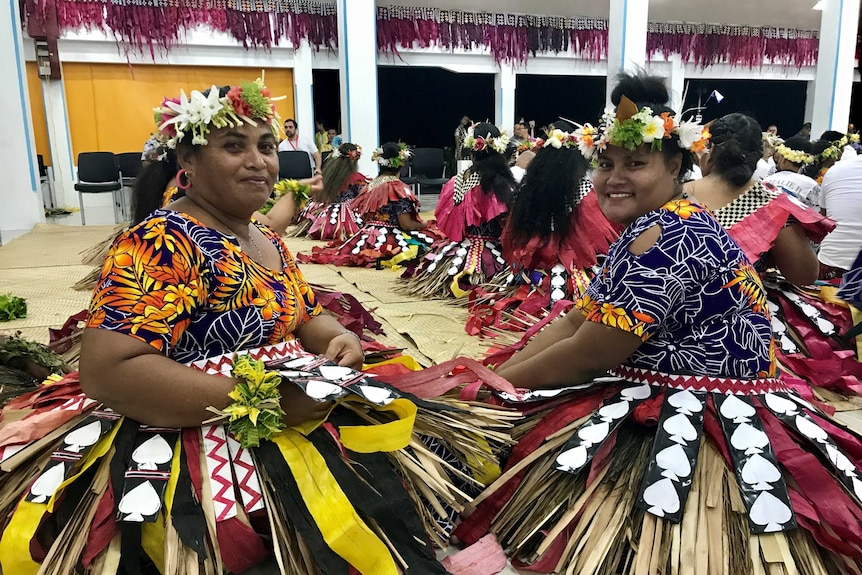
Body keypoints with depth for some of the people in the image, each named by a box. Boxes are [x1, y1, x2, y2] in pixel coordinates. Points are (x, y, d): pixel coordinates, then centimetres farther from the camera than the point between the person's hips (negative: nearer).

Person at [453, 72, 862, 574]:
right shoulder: (658, 227, 9)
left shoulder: (664, 238, -22)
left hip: (704, 429, -9)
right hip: (676, 406, 9)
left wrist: (492, 384, -8)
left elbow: (587, 355, -21)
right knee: (518, 434, 6)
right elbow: (575, 323, 7)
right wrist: (498, 373, 0)